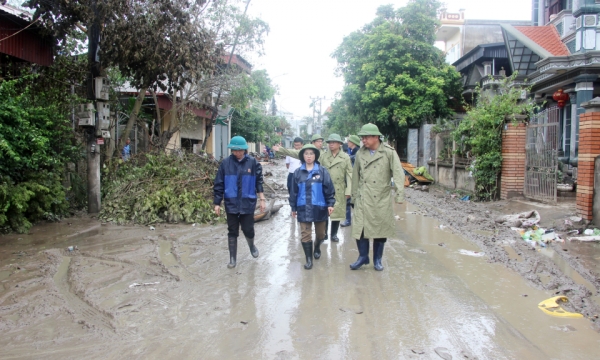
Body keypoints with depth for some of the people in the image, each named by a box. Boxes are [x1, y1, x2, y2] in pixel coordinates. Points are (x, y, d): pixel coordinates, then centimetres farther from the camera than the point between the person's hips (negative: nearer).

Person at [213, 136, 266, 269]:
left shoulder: (253, 163, -4)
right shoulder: (226, 163, -3)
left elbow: (259, 182, 1)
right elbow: (219, 184, 0)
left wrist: (262, 199, -2)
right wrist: (217, 203, 1)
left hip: (248, 204, -1)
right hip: (231, 204, 1)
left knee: (248, 229, 5)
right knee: (232, 232, 8)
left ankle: (252, 245, 38)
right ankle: (232, 258, 22)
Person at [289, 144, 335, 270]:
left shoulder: (322, 171, -3)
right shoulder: (298, 172, 2)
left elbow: (329, 188, -2)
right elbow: (294, 191, 6)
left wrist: (330, 204, -8)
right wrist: (293, 207, 8)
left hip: (319, 207, 0)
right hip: (303, 208, 0)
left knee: (320, 233, 14)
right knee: (305, 234, 0)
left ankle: (317, 248, 44)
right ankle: (308, 259, 10)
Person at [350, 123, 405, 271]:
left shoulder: (389, 152, -7)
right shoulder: (360, 153, 4)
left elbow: (398, 173, -13)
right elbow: (356, 176, 11)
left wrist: (400, 194, -24)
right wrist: (354, 195, 12)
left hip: (382, 199, -2)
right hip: (363, 199, 2)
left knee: (381, 230, 7)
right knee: (360, 228, -1)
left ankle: (377, 259, 25)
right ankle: (363, 257, 19)